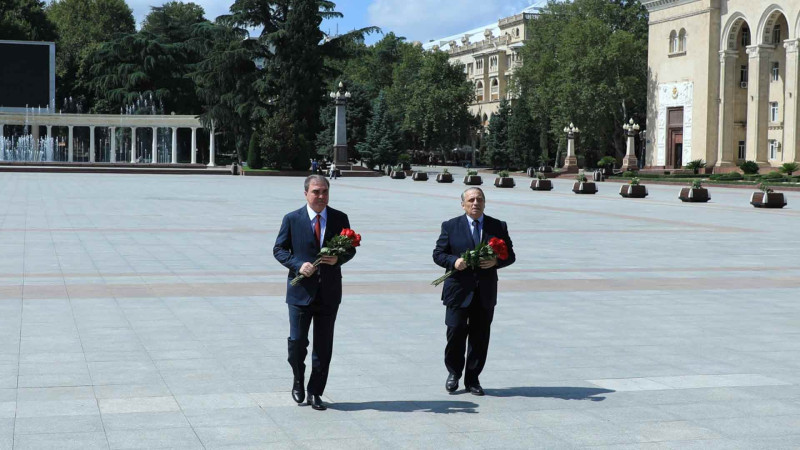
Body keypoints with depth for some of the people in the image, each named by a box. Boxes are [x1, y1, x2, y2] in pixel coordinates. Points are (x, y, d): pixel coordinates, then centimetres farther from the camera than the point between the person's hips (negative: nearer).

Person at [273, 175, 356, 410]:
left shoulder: (340, 219, 3)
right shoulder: (292, 219, -2)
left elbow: (350, 248, 10)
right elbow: (279, 249, 1)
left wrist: (338, 258, -12)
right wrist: (298, 265, -15)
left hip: (329, 292, 2)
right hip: (301, 290, -2)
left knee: (324, 345, 6)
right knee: (297, 341, -1)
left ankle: (315, 392, 17)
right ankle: (298, 380, 27)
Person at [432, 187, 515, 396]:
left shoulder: (498, 227, 8)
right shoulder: (450, 226, 3)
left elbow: (510, 255, 9)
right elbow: (438, 254, 3)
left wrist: (496, 261, -12)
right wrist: (453, 261, -17)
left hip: (486, 292, 2)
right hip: (459, 290, -2)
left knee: (480, 337, 5)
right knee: (456, 333, -3)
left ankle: (472, 378, 17)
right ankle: (454, 373, 19)